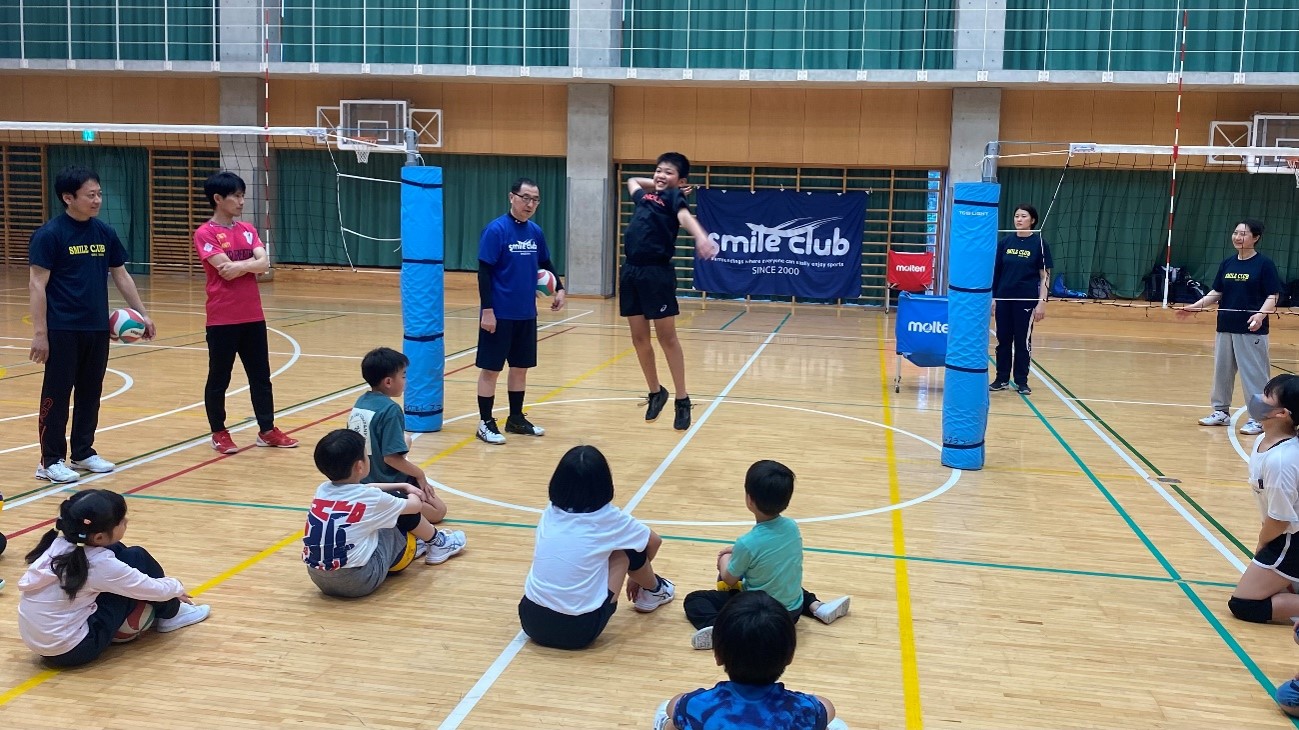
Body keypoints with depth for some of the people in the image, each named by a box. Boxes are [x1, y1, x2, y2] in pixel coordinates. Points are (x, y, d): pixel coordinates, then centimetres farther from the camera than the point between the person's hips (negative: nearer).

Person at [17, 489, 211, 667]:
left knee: (117, 551, 10)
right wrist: (176, 587, 14)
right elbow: (156, 589, -9)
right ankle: (170, 613, 20)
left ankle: (158, 610, 27)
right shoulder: (100, 563, -20)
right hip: (73, 650, -7)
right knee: (137, 559, -4)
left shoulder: (58, 544, -3)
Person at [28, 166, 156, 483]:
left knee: (90, 393, 13)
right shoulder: (49, 234, -10)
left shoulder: (105, 233, 7)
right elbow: (37, 284, -11)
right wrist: (39, 332, -15)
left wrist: (142, 314, 9)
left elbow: (122, 276, 15)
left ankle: (83, 452, 26)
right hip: (62, 331, -5)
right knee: (56, 395, 1)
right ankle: (51, 461, 10)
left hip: (98, 328, 6)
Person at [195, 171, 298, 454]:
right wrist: (250, 264, -7)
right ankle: (219, 433, 19)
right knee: (219, 378, 6)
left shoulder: (247, 229, 10)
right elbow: (226, 270, -18)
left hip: (253, 317, 6)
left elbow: (264, 264, -3)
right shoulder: (205, 234, -8)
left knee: (261, 376, 11)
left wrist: (239, 265, -17)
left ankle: (267, 430, 19)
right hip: (222, 320, -6)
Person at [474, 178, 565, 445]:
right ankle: (486, 423, 12)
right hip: (499, 314, -6)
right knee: (490, 368, 2)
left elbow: (545, 263, 21)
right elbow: (484, 272, -14)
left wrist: (559, 288, 8)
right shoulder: (496, 230, -13)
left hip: (526, 314, 7)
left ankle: (516, 418, 27)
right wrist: (487, 310, -17)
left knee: (520, 367, 14)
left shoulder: (536, 232, 6)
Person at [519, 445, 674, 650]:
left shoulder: (550, 513, 6)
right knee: (626, 548, 12)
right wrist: (636, 576, 39)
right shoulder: (608, 519, -3)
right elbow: (654, 542, 16)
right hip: (579, 630, -4)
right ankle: (653, 592, 38)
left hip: (531, 621, 4)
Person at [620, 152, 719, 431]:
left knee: (667, 337, -2)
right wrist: (655, 184, 26)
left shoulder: (674, 196, -2)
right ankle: (655, 392, 26)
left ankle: (682, 400, 7)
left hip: (657, 273, -7)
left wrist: (701, 238, -44)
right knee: (639, 337, 11)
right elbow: (632, 180, 41)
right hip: (631, 272, 7)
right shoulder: (645, 195, 18)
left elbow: (685, 216, -24)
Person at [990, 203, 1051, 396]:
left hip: (1026, 300, -3)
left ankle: (1021, 381, 13)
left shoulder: (1039, 244, -3)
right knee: (1003, 339, 7)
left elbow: (1045, 275, -4)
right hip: (1004, 298, 3)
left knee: (1023, 340, 4)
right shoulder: (1005, 242, 5)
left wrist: (1042, 302, -10)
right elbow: (996, 271, 10)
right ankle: (1002, 379, 16)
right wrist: (992, 297, 7)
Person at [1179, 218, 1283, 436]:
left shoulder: (1264, 264, -6)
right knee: (1222, 371, 13)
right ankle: (1221, 411, 26)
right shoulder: (1227, 263, 9)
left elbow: (1273, 296, -9)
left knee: (1253, 374, -3)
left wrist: (1260, 314, -26)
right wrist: (1195, 306, 2)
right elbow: (1216, 292, 14)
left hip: (1252, 330, -6)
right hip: (1225, 327, 6)